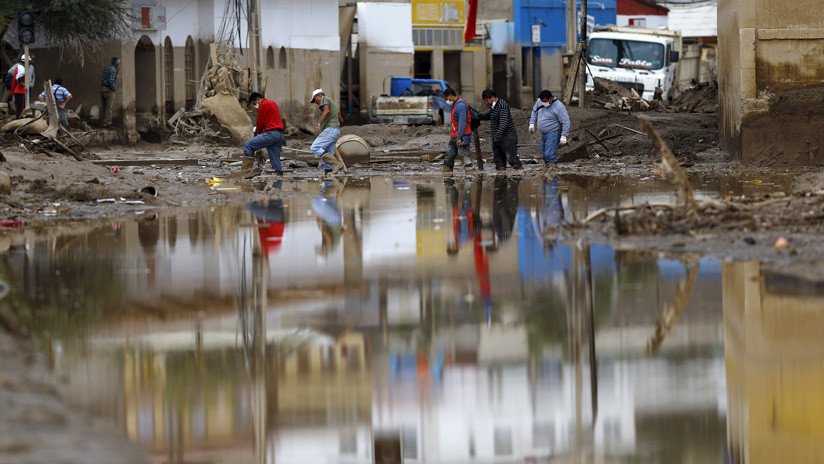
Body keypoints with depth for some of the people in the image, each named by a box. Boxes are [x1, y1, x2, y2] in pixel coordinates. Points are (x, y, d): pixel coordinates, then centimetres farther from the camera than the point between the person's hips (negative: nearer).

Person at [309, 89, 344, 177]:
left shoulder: (324, 99, 5)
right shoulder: (333, 102, 32)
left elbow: (326, 110, -16)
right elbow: (340, 119, 39)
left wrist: (318, 123, -22)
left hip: (330, 129, -10)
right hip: (337, 130, 10)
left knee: (314, 148, -20)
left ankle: (336, 164, -28)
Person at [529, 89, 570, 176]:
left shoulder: (558, 107, -21)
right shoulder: (540, 102, 1)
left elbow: (565, 122, -19)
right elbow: (534, 111, 21)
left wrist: (564, 136, -22)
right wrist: (532, 123, 13)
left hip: (553, 133, -8)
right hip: (543, 133, 8)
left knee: (550, 154, -18)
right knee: (544, 153, 12)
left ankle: (551, 171, -18)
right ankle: (546, 170, 19)